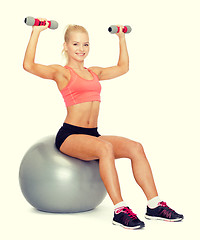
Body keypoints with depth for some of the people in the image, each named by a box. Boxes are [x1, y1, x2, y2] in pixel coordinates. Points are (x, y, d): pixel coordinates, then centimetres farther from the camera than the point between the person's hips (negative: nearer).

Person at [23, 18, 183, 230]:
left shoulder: (94, 72, 19)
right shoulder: (60, 72, 1)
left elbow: (122, 67, 33)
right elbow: (29, 65, -15)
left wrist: (121, 38, 34)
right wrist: (36, 32, -12)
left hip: (92, 134, 6)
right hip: (69, 136, -6)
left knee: (135, 147, -18)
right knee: (105, 148, -36)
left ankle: (154, 206, -16)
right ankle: (120, 210, -34)